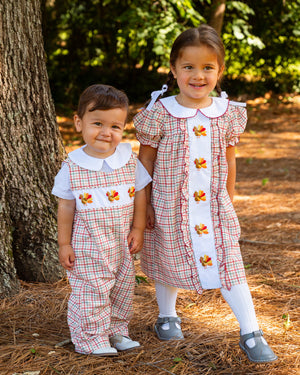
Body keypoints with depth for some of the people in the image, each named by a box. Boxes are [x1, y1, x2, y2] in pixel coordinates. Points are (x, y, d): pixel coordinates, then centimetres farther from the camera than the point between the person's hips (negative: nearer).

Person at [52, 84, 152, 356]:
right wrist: (64, 244, -3)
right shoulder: (73, 166, -10)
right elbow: (66, 206, -4)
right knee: (90, 290, 0)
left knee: (123, 287, 14)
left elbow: (140, 194, 6)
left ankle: (116, 330, 32)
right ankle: (90, 338, 15)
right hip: (88, 244, -3)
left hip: (122, 242, 4)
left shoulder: (129, 160, -4)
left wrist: (138, 228, 2)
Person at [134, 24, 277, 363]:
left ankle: (251, 333, 6)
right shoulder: (159, 114, -11)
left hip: (214, 208, 1)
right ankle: (167, 315, 40)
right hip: (169, 208, -1)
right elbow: (146, 160, -3)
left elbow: (229, 161, 10)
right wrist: (144, 203, -3)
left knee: (230, 265, -2)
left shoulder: (228, 114, -2)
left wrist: (229, 201, 15)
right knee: (168, 261, 15)